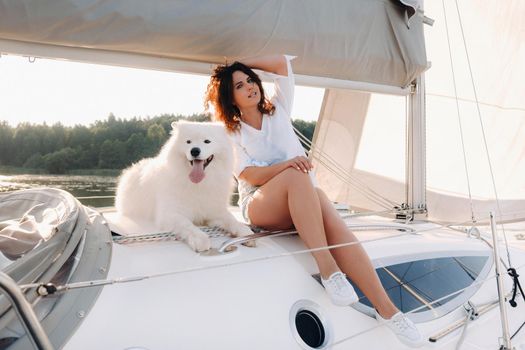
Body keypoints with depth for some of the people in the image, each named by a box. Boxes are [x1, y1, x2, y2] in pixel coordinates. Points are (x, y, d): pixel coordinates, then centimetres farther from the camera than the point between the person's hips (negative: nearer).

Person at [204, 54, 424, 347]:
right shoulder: (231, 134, 8)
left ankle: (386, 307, -35)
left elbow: (282, 62, 9)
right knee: (297, 177, -36)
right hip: (261, 206, -2)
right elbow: (250, 175, -8)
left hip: (302, 201, 3)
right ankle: (328, 270, -39)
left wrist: (242, 64, 16)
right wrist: (286, 164, -25)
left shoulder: (278, 111, 17)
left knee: (334, 222, -32)